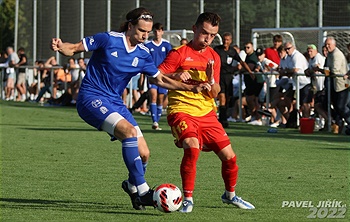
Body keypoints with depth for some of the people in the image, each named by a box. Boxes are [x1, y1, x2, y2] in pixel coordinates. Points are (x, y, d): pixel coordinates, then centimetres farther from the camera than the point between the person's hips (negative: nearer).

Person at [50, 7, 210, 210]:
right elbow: (73, 49, -8)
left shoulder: (143, 54, 4)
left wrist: (192, 88, 7)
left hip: (115, 102, 6)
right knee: (129, 131, -30)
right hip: (91, 97, -6)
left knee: (143, 154, -1)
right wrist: (60, 46, -30)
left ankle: (132, 186, 32)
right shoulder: (107, 40, -12)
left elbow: (160, 79, 16)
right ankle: (142, 191, -26)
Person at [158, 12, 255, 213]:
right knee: (192, 147, -31)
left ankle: (230, 195, 33)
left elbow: (214, 94, 9)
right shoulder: (179, 54, -6)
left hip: (207, 113, 6)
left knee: (229, 156, 5)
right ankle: (188, 199, -17)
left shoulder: (214, 57, 11)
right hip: (182, 111, -6)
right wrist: (176, 75, -26)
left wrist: (211, 79, -12)